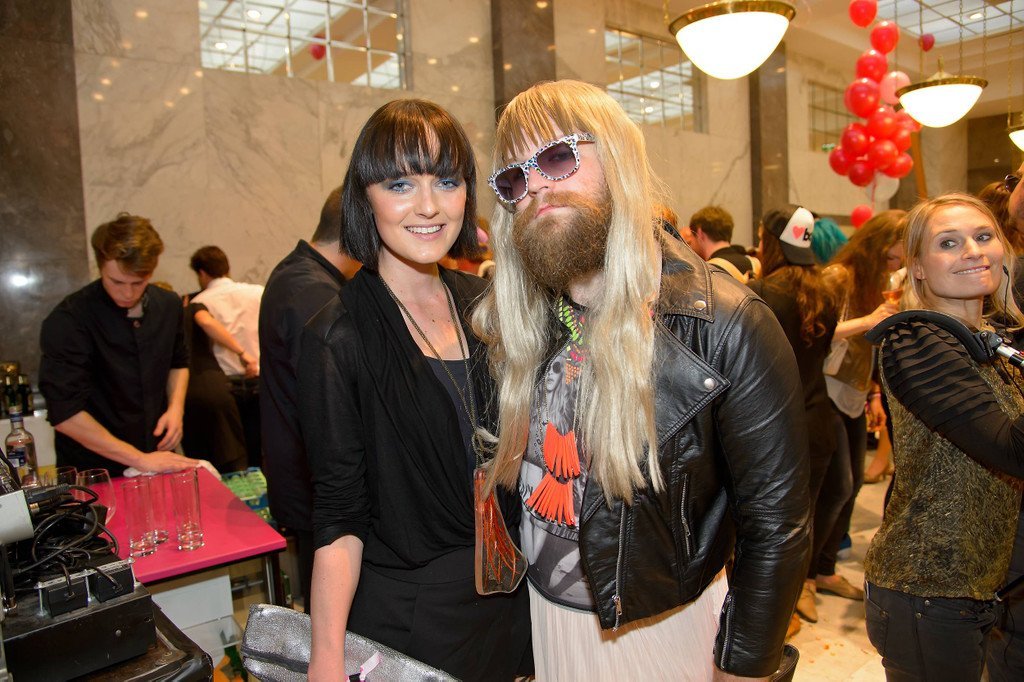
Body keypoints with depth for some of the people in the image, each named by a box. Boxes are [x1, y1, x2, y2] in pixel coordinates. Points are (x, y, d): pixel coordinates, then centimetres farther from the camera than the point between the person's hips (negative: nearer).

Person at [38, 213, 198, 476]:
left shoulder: (168, 305, -1)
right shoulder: (68, 321, -16)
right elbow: (65, 413, -19)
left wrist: (176, 407, -3)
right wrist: (140, 460, -20)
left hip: (158, 457, 3)